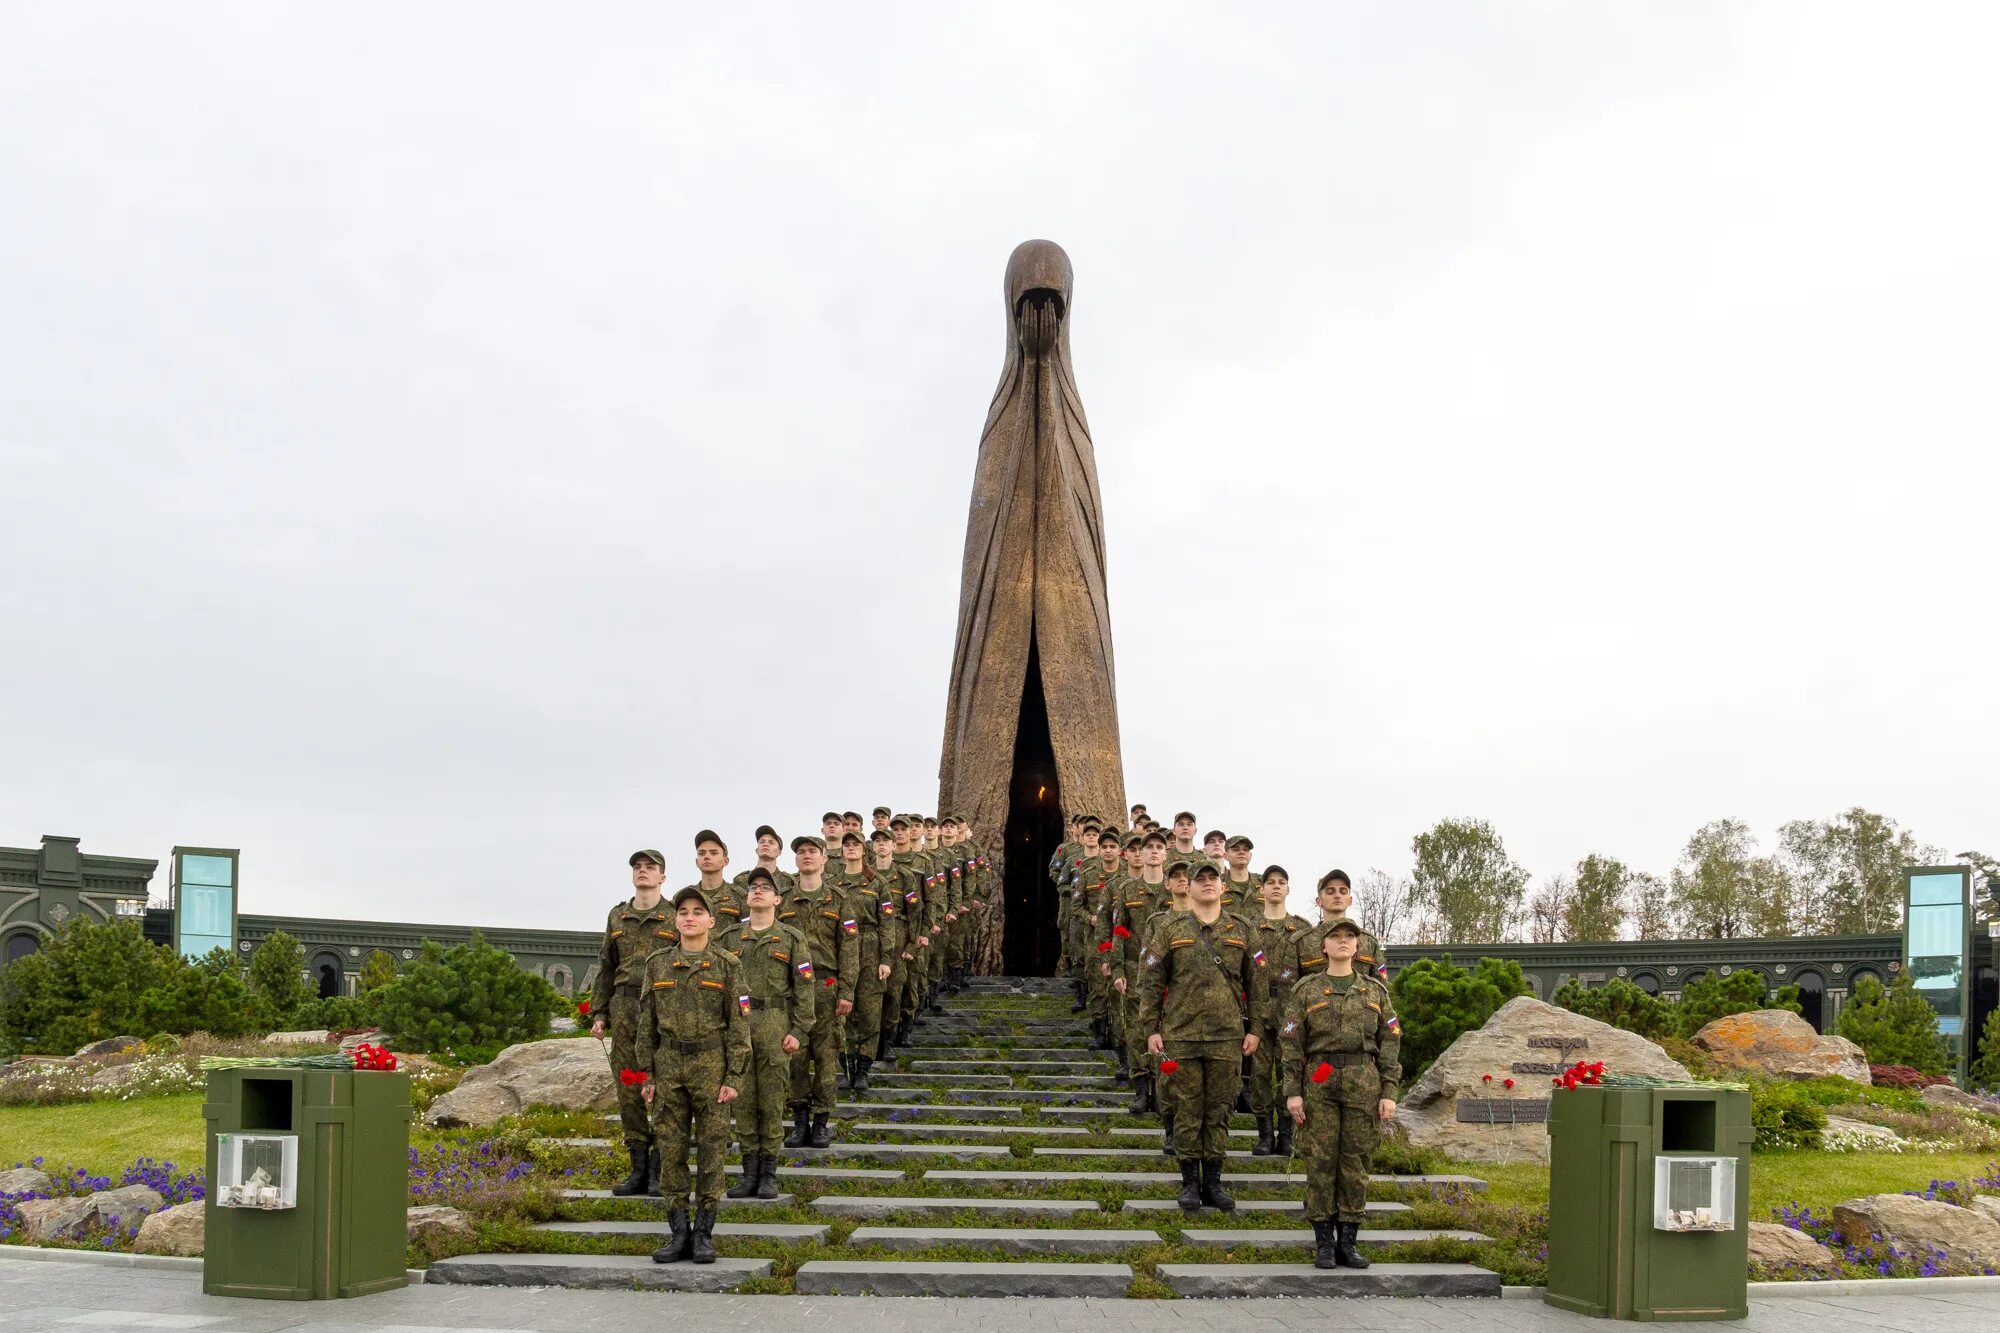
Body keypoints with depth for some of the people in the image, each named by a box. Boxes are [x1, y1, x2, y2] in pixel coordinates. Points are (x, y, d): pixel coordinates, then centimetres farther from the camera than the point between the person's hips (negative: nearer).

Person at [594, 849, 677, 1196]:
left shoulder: (676, 917, 2)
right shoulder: (617, 916, 15)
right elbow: (606, 968, 17)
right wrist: (599, 1014, 10)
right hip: (624, 1008, 4)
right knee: (629, 1090, 5)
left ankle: (660, 1171, 3)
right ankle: (639, 1169, 13)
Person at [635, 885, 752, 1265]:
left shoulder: (727, 965, -1)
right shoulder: (657, 965, 7)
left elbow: (739, 1024, -2)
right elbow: (646, 1024, 10)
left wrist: (733, 1077, -8)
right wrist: (646, 1074, 5)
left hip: (711, 1067, -2)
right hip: (668, 1068, 3)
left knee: (711, 1149, 1)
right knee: (670, 1149, 4)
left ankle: (704, 1233, 9)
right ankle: (678, 1232, 12)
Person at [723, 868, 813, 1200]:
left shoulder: (791, 939, 4)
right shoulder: (731, 938, 10)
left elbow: (803, 987, 0)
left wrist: (799, 1031, -7)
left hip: (775, 1025, -2)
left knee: (772, 1098, 1)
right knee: (743, 1098, 4)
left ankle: (769, 1172, 9)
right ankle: (750, 1170, 12)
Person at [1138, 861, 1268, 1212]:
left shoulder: (1241, 930, 9)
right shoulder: (1169, 929, 4)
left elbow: (1255, 983, 11)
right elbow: (1152, 982, 3)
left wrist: (1254, 1028, 5)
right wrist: (1151, 1029, -1)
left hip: (1228, 1036, 1)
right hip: (1182, 1035, -1)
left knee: (1219, 1110, 6)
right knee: (1188, 1110, 4)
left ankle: (1213, 1183, 16)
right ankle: (1190, 1183, 14)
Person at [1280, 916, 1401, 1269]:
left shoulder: (1375, 990, 11)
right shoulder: (1305, 990, 6)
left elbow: (1390, 1042, 8)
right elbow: (1290, 1042, 2)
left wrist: (1389, 1092, 0)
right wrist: (1293, 1091, -5)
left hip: (1364, 1085, 2)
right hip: (1319, 1083, -1)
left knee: (1357, 1161, 3)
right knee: (1320, 1161, -2)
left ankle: (1347, 1242, 10)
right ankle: (1323, 1242, 6)